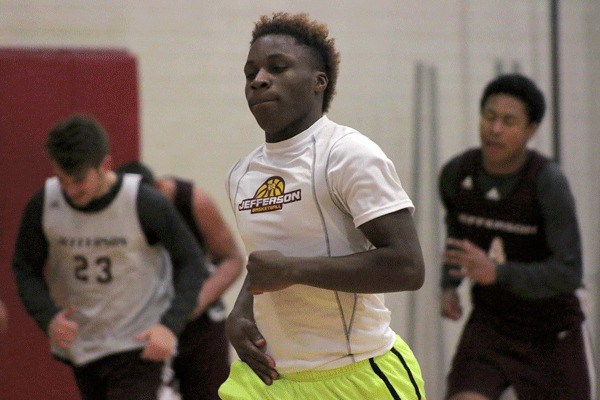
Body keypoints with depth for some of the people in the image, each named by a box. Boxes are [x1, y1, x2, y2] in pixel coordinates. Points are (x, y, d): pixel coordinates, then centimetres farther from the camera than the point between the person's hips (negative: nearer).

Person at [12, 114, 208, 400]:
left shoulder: (146, 204, -18)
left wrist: (171, 325, -22)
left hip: (138, 345, -5)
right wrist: (48, 317, -18)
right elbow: (25, 269, 2)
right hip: (79, 342, 5)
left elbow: (190, 262, -9)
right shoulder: (43, 205, -9)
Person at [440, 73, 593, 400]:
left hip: (552, 335, -3)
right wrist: (448, 286, -3)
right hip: (489, 324, 3)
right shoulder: (455, 173, -10)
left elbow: (569, 274, -29)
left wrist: (495, 272, -43)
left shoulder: (548, 182, -24)